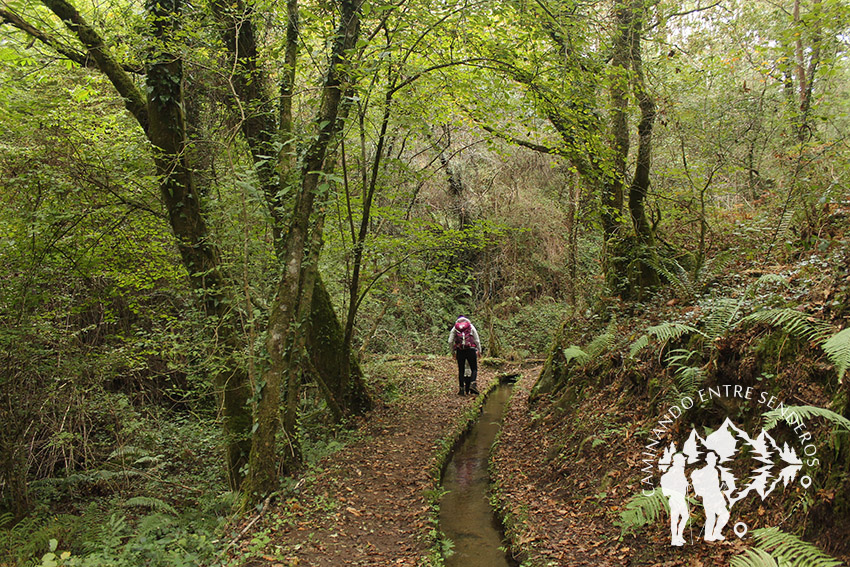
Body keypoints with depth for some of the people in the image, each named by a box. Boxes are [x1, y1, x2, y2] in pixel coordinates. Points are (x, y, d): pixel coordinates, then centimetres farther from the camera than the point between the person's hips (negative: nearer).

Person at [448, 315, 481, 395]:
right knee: (474, 369, 6)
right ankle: (472, 384, -16)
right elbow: (477, 340, 6)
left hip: (460, 351, 1)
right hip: (471, 350, -1)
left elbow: (450, 342, 5)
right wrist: (479, 351, 13)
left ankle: (461, 389, 6)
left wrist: (453, 352, 15)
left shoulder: (454, 328, 12)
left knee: (461, 370, 9)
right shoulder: (471, 326, 11)